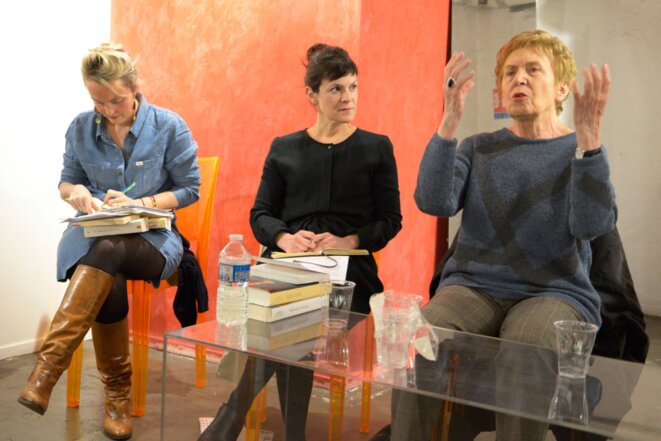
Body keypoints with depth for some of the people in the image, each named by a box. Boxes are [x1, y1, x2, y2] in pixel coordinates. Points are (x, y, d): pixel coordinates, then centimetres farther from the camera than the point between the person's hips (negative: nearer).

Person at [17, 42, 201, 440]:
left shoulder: (170, 127, -2)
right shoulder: (81, 128, 7)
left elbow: (190, 190, 2)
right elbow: (67, 181, 17)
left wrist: (139, 204, -13)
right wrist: (76, 192, -9)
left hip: (152, 239, -2)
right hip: (92, 235, 2)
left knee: (107, 250, -39)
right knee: (109, 286, -34)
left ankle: (48, 367, -40)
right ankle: (118, 393, -17)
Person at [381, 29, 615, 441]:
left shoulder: (583, 150, 8)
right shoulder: (478, 148, 13)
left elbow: (594, 225, -12)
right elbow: (434, 203, -6)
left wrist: (588, 134, -23)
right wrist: (450, 121, -16)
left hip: (555, 292, -1)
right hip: (474, 286, 2)